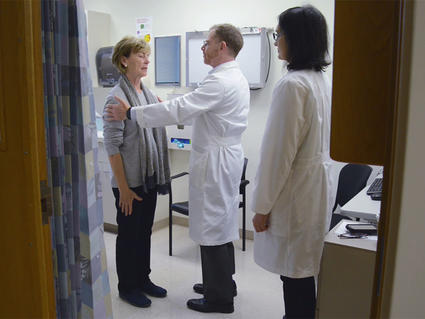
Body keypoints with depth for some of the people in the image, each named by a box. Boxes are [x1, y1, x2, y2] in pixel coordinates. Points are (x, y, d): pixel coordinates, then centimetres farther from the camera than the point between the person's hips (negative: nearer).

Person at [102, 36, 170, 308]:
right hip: (129, 182, -6)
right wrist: (123, 188, -16)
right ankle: (127, 286, 28)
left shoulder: (149, 94, 7)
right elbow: (112, 146, -16)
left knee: (145, 232, 18)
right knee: (129, 234, 9)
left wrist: (161, 175, 10)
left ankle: (143, 279, 35)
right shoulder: (117, 97, -14)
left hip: (150, 179, 7)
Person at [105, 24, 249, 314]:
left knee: (213, 227, 0)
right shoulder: (236, 77, 13)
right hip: (227, 157, 10)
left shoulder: (220, 82, -20)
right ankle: (223, 284, 34)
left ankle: (220, 298, 15)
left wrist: (131, 113, -18)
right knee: (222, 224, 18)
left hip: (215, 162, -10)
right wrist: (170, 109, 15)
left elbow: (179, 109, -24)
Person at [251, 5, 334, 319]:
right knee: (303, 273, 19)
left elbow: (280, 150, -19)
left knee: (295, 274, 4)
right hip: (317, 188, 9)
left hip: (294, 195, -9)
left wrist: (263, 206, -11)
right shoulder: (322, 81, 10)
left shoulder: (293, 84, -18)